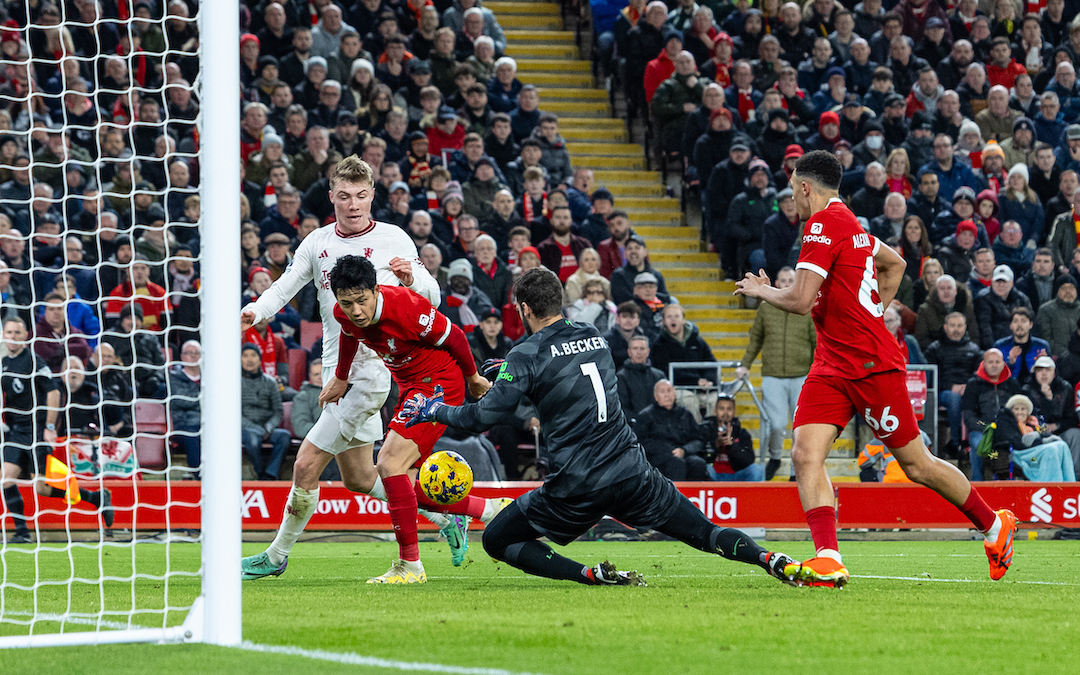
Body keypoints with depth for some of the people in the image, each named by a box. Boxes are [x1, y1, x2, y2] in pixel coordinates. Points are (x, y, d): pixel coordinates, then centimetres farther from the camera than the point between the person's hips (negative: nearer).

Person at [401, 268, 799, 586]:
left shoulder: (529, 354, -6)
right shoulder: (595, 339, 13)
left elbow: (485, 416, -9)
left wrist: (437, 411, 7)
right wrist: (509, 369, 38)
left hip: (576, 488, -5)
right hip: (631, 472, 5)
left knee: (496, 540, 11)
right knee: (704, 534, 15)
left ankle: (592, 575, -10)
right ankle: (769, 559, -14)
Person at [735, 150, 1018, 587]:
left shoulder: (824, 223, -16)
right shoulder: (848, 224, 13)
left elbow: (800, 300, -23)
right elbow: (894, 263, 30)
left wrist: (761, 290, -4)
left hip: (873, 366, -9)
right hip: (831, 366, 9)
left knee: (917, 466, 3)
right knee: (806, 455, -12)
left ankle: (994, 526, 22)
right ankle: (828, 560, -21)